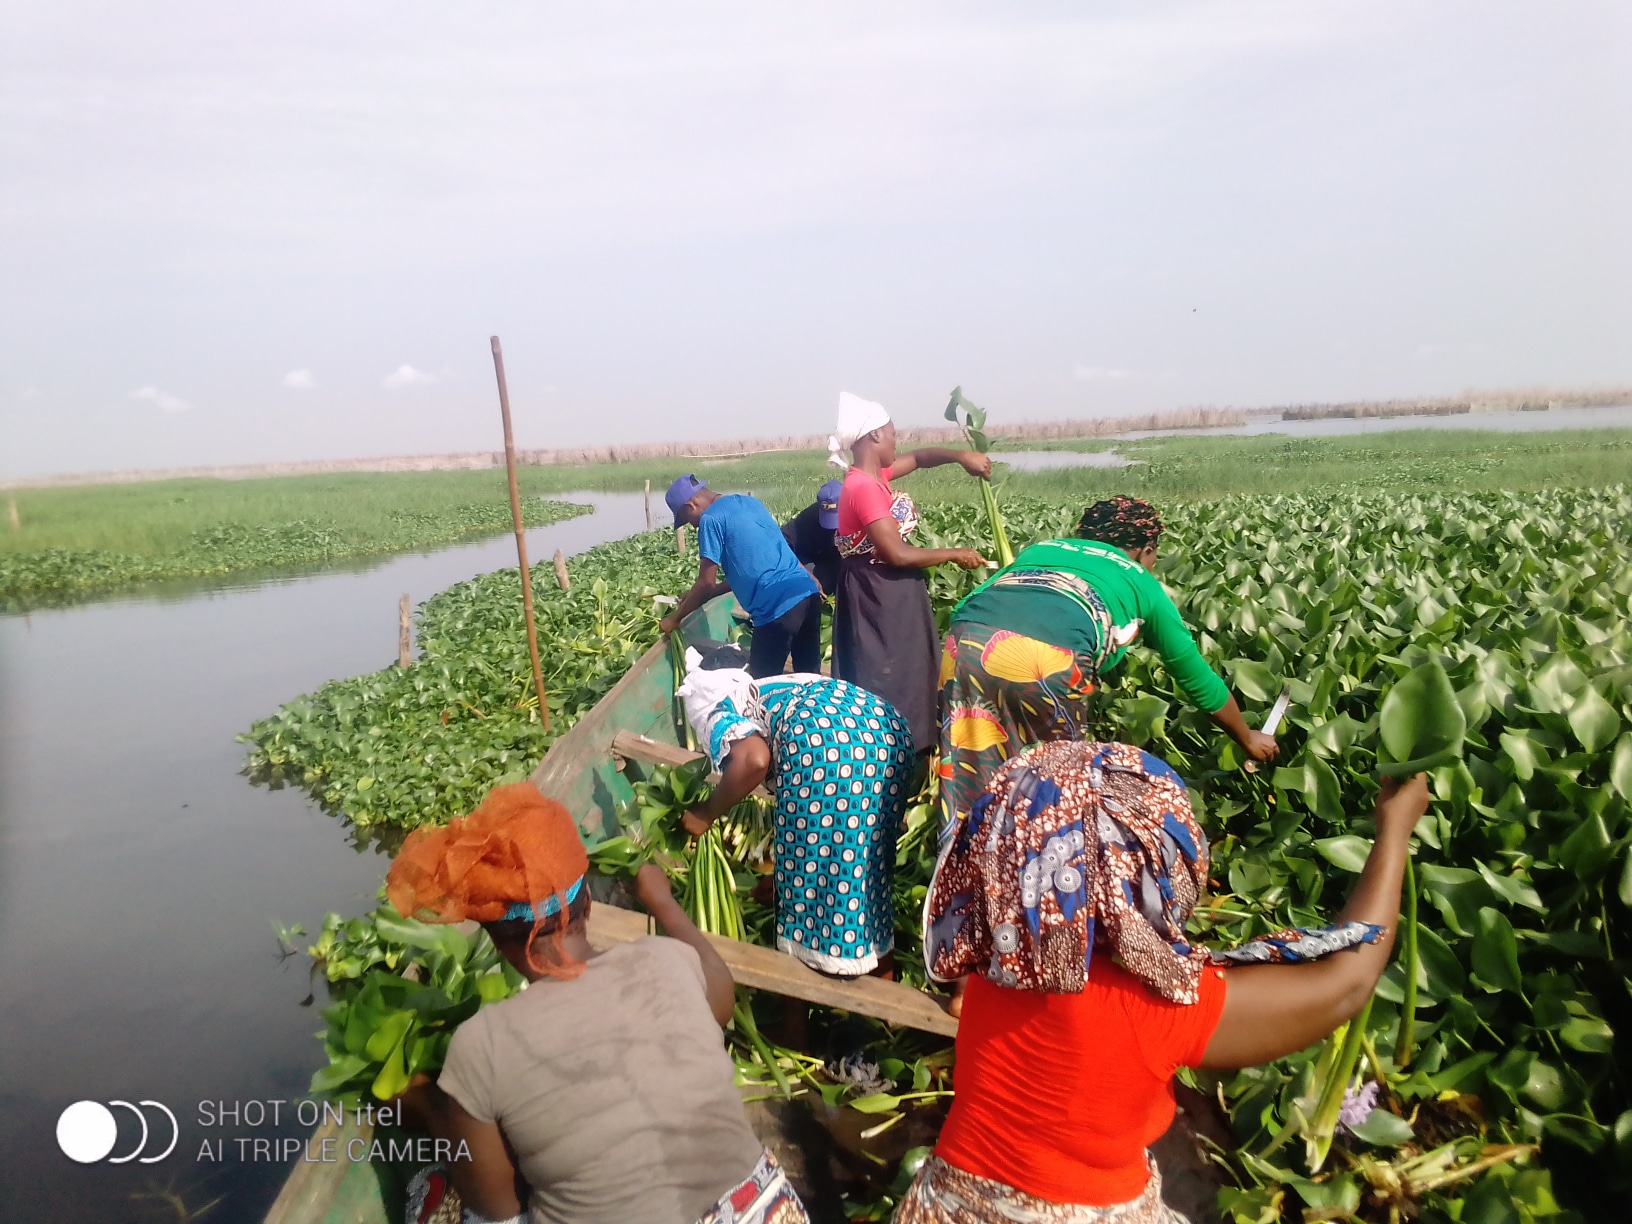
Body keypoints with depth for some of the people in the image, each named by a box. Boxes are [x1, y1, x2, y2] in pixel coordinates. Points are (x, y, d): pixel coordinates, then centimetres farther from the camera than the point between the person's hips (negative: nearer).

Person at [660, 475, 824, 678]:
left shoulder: (711, 519, -4)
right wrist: (698, 597, 30)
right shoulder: (749, 502, 21)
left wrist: (674, 618, 12)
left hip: (778, 607, -8)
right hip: (808, 593, 8)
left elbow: (707, 583, -3)